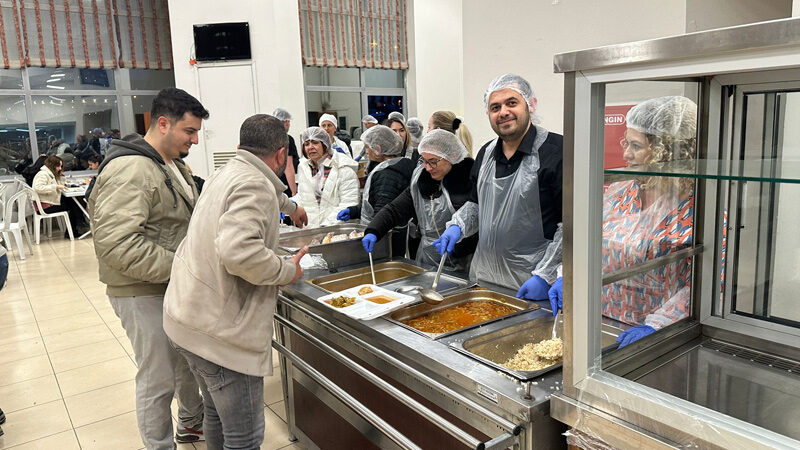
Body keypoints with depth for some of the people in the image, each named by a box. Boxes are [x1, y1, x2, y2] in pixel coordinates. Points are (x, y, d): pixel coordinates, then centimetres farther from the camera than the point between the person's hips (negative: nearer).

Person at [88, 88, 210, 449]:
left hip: (176, 287, 10)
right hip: (144, 294, -10)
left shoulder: (172, 165, 11)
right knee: (158, 379, 4)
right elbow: (116, 245, -30)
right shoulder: (130, 171, -22)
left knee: (190, 360, 23)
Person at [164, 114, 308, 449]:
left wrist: (289, 206, 56)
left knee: (217, 414, 27)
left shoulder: (227, 174, 13)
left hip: (189, 318, 10)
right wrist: (287, 271, -17)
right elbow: (238, 250, -35)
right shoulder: (253, 185, -19)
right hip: (219, 330, -10)